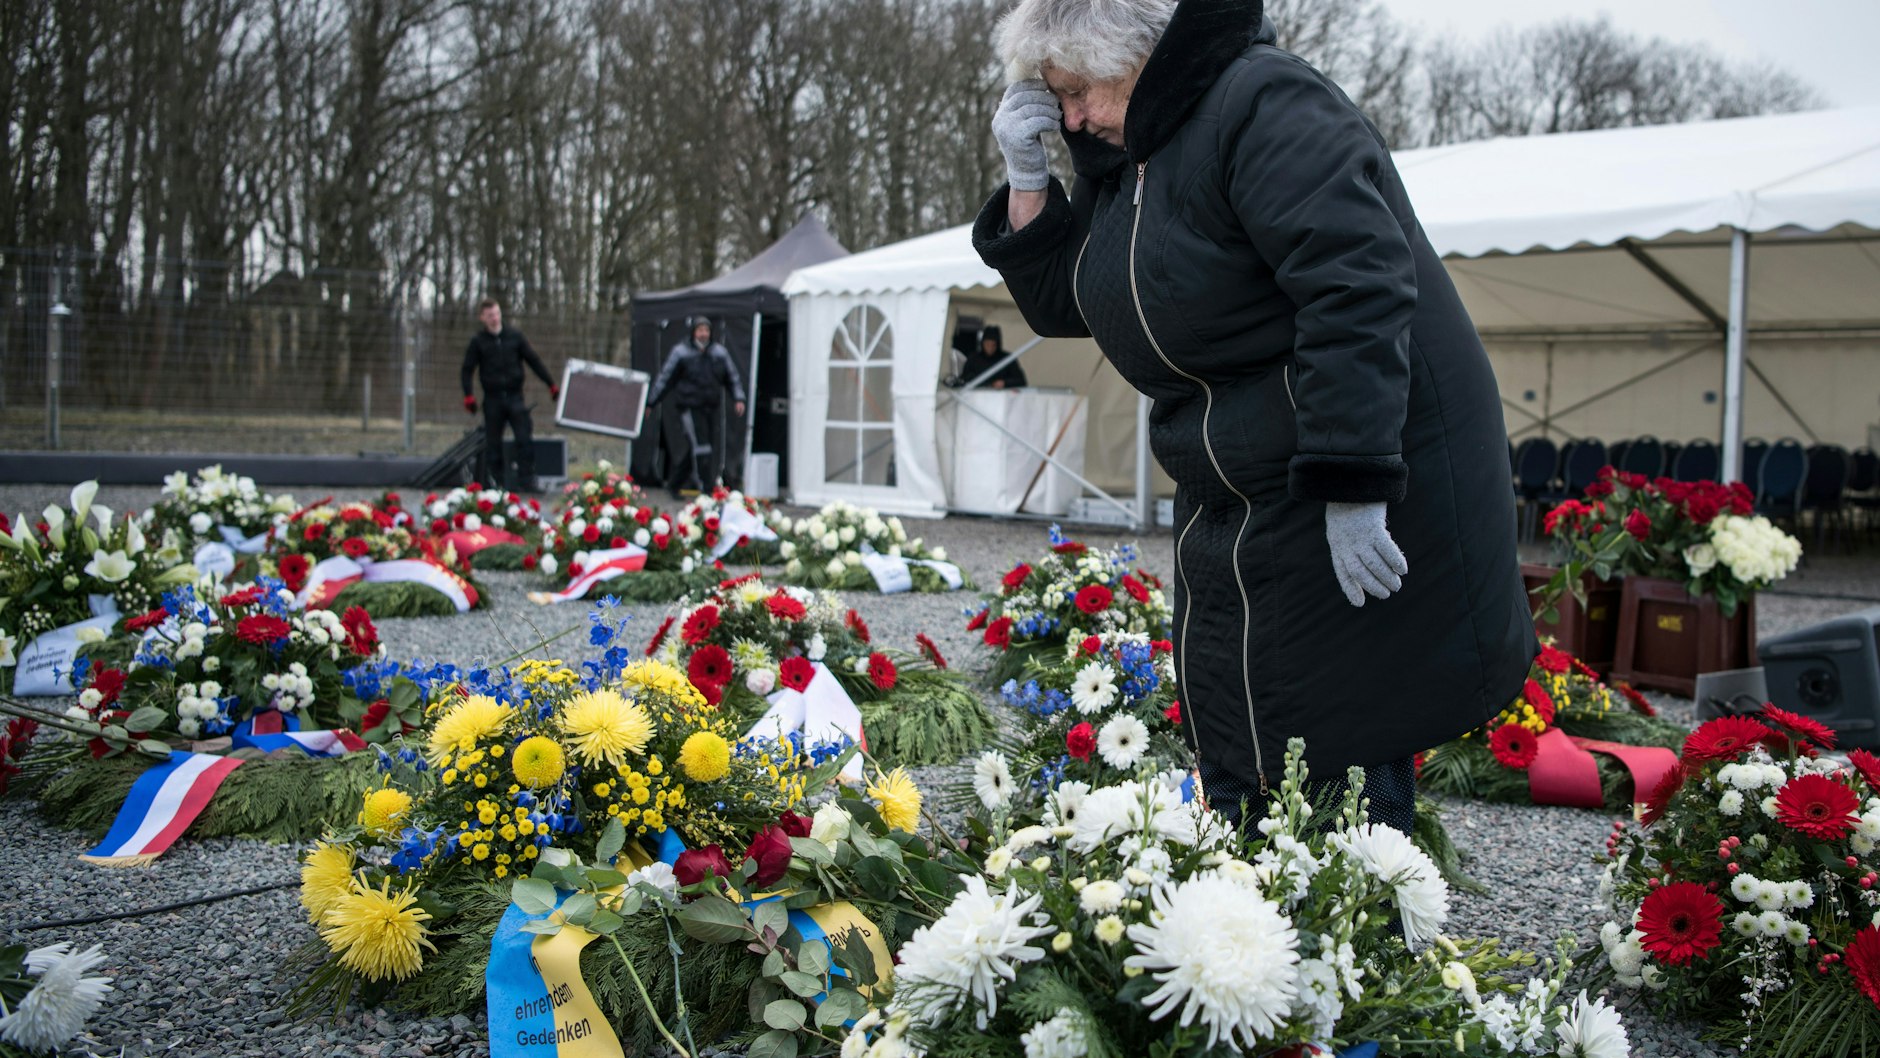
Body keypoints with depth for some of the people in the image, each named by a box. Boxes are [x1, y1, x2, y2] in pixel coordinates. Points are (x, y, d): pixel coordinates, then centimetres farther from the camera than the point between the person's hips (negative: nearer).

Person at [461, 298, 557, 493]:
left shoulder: (515, 336, 4)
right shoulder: (478, 341, 2)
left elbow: (534, 361, 7)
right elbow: (467, 369, 3)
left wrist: (551, 384, 6)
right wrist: (468, 396, -8)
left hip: (514, 396, 0)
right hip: (492, 398, 0)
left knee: (525, 439, -9)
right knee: (493, 442, 4)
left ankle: (526, 481, -7)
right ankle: (498, 482, 13)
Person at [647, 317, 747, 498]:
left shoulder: (719, 352, 8)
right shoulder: (681, 352, -3)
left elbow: (732, 377, 15)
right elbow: (664, 379, 2)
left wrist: (738, 399, 1)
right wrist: (650, 404, 4)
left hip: (711, 408, 5)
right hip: (690, 407, -5)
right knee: (701, 450, -14)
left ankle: (674, 483, 28)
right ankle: (706, 489, -11)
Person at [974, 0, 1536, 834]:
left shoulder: (1262, 103, -18)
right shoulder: (1120, 156, 11)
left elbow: (1356, 287, -27)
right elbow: (1061, 304, 16)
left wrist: (1353, 488, -30)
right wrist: (1027, 174, 1)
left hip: (1368, 480, -9)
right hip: (1234, 509, 9)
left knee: (1337, 764, -3)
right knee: (1233, 762, 13)